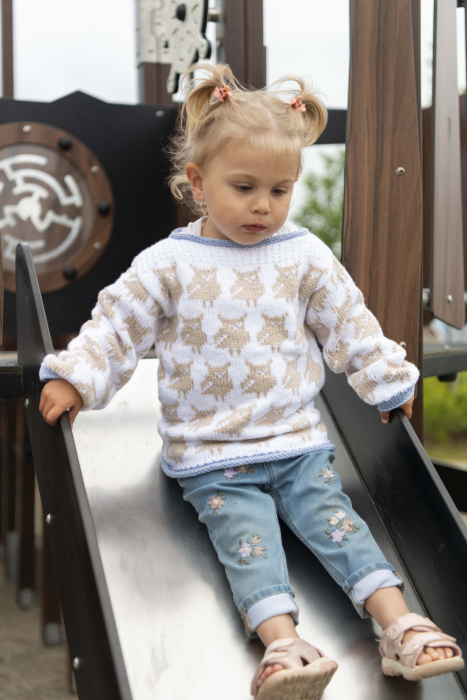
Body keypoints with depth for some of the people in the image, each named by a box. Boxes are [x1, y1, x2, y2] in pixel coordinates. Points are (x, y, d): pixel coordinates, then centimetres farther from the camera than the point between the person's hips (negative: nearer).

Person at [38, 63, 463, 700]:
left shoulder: (305, 257, 2)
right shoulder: (168, 264, -4)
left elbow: (351, 329, 11)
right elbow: (117, 326, -1)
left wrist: (390, 384, 14)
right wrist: (73, 378, -11)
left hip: (298, 439, 2)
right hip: (210, 455, -1)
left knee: (334, 518, -11)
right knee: (248, 535, -18)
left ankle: (403, 626, -14)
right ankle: (284, 643, -28)